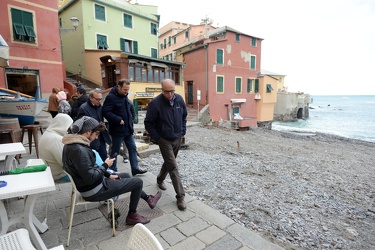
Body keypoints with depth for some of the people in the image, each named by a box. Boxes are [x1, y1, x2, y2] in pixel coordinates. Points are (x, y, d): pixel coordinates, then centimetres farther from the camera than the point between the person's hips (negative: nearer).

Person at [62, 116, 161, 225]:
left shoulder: (73, 143, 2)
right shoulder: (79, 150, -30)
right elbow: (90, 178, -29)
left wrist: (108, 175, 7)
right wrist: (105, 165, -14)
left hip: (91, 184, 10)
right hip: (94, 191, -10)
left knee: (125, 175, 23)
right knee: (138, 182, -3)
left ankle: (148, 198, 36)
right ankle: (132, 215, 17)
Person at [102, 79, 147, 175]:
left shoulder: (124, 96, 11)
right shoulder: (111, 97, -14)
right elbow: (106, 112, -21)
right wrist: (118, 120, -23)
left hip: (128, 129, 8)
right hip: (118, 130, -8)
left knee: (133, 148, 9)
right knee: (115, 151, 7)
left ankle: (135, 168, 19)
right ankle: (113, 171, 23)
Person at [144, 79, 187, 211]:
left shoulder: (179, 99, -4)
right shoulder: (155, 103, -19)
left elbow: (184, 116, 12)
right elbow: (148, 123, -11)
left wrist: (183, 131, 6)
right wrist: (157, 138, -12)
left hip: (178, 139, 6)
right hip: (165, 140, -5)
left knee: (169, 162, 22)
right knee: (173, 167, -6)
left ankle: (160, 179, 49)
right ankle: (180, 196, 6)